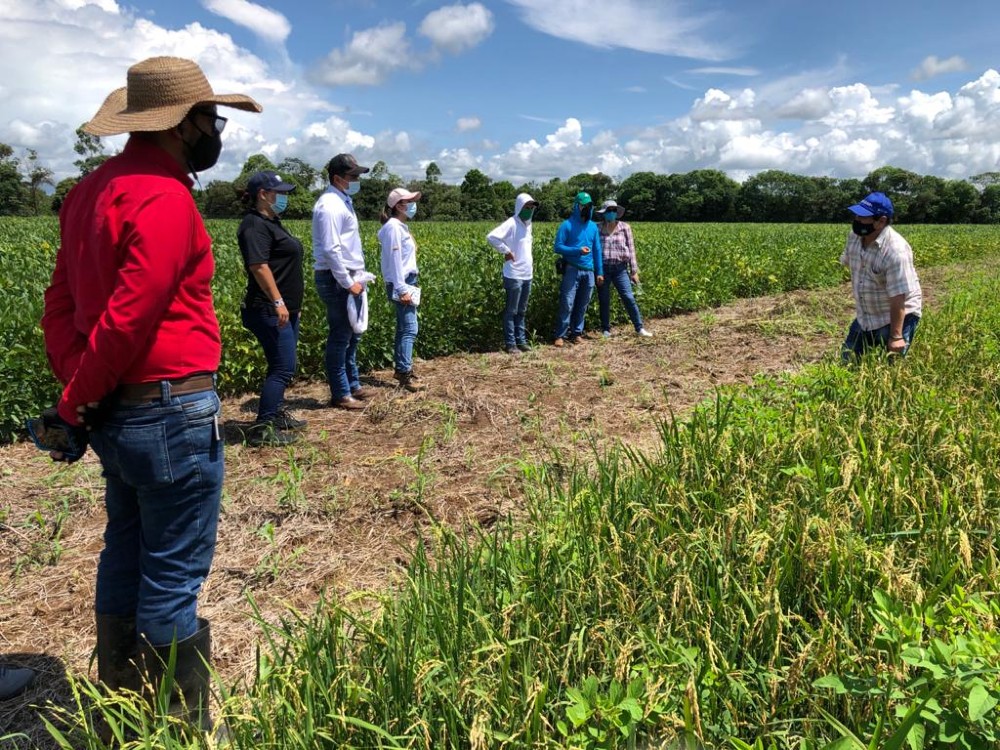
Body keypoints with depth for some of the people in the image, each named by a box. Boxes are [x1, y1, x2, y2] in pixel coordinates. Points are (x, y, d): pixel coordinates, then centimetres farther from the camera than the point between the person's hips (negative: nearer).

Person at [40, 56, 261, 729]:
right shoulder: (166, 200, -18)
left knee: (125, 556, 20)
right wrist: (78, 400, -8)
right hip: (172, 416, -9)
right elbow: (127, 320, -22)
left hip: (116, 415, 10)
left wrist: (77, 386, 3)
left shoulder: (92, 189, 11)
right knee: (173, 576, 3)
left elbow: (61, 301, 11)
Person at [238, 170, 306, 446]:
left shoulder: (271, 222, 18)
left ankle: (276, 414, 29)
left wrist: (291, 304, 25)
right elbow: (259, 266, -24)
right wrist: (277, 302, -27)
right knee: (282, 368, -11)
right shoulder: (255, 225, -14)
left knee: (281, 366, 17)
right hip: (270, 311, -10)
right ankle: (262, 429, -7)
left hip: (285, 309, 10)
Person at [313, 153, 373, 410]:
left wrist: (356, 277, 13)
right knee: (340, 337, -3)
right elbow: (330, 250, -22)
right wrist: (348, 283, -20)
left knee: (352, 335, 16)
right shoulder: (330, 205, -15)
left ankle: (352, 385, 28)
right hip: (336, 279, -10)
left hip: (348, 277, 10)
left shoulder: (342, 202, 16)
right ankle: (340, 395, 6)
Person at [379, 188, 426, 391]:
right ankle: (405, 373, -13)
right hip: (400, 285, -10)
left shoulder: (401, 226, 16)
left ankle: (401, 369, 18)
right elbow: (394, 259, -19)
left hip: (407, 283, 10)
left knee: (404, 328, 12)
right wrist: (401, 289, -22)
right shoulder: (393, 227, -13)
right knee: (410, 328, -13)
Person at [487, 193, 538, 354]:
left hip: (527, 275, 8)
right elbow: (491, 237, -22)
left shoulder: (528, 224, 13)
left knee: (521, 310, 14)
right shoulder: (512, 223, -12)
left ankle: (521, 340, 21)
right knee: (512, 310, -1)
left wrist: (531, 263, 15)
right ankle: (510, 343, 5)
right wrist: (506, 251, -16)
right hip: (514, 275, -8)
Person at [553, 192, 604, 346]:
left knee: (582, 305, 8)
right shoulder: (567, 225, -3)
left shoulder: (593, 226, 12)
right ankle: (560, 335, -3)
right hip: (572, 270, -5)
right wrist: (577, 251, -18)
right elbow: (558, 247, -7)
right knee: (567, 304, -8)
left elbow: (597, 250, 14)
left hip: (588, 271, 5)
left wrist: (600, 272, 10)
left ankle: (576, 333, 18)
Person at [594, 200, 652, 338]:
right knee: (604, 300, 6)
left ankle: (639, 328, 0)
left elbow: (631, 249, 6)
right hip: (602, 268, 0)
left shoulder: (625, 228, 6)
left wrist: (634, 271, 3)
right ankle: (605, 330, 19)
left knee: (629, 298, -6)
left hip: (620, 268, 0)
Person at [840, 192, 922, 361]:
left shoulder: (895, 250, -29)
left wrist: (896, 336, -29)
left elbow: (898, 297, -29)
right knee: (848, 360, 13)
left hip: (897, 318, -7)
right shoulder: (854, 236, -6)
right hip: (864, 317, 7)